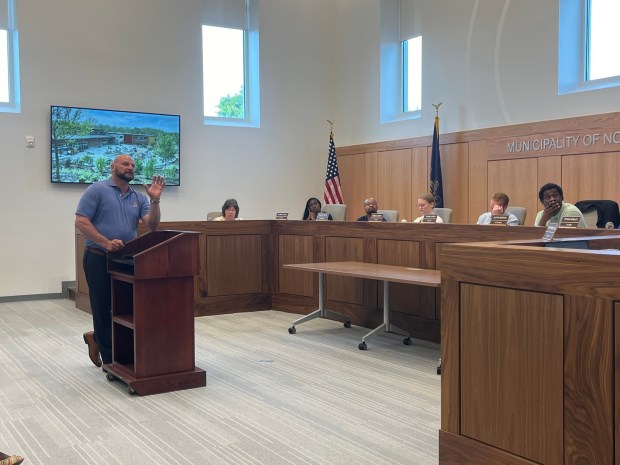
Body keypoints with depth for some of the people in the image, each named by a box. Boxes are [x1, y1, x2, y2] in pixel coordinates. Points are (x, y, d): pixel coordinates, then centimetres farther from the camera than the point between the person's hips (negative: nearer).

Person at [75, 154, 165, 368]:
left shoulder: (139, 197, 11)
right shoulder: (97, 190, -4)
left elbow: (152, 225, 0)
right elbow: (81, 221, -11)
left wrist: (155, 200, -16)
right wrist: (106, 242, -21)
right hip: (99, 258, -5)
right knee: (104, 308, 2)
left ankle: (97, 339, 35)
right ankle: (111, 358, 18)